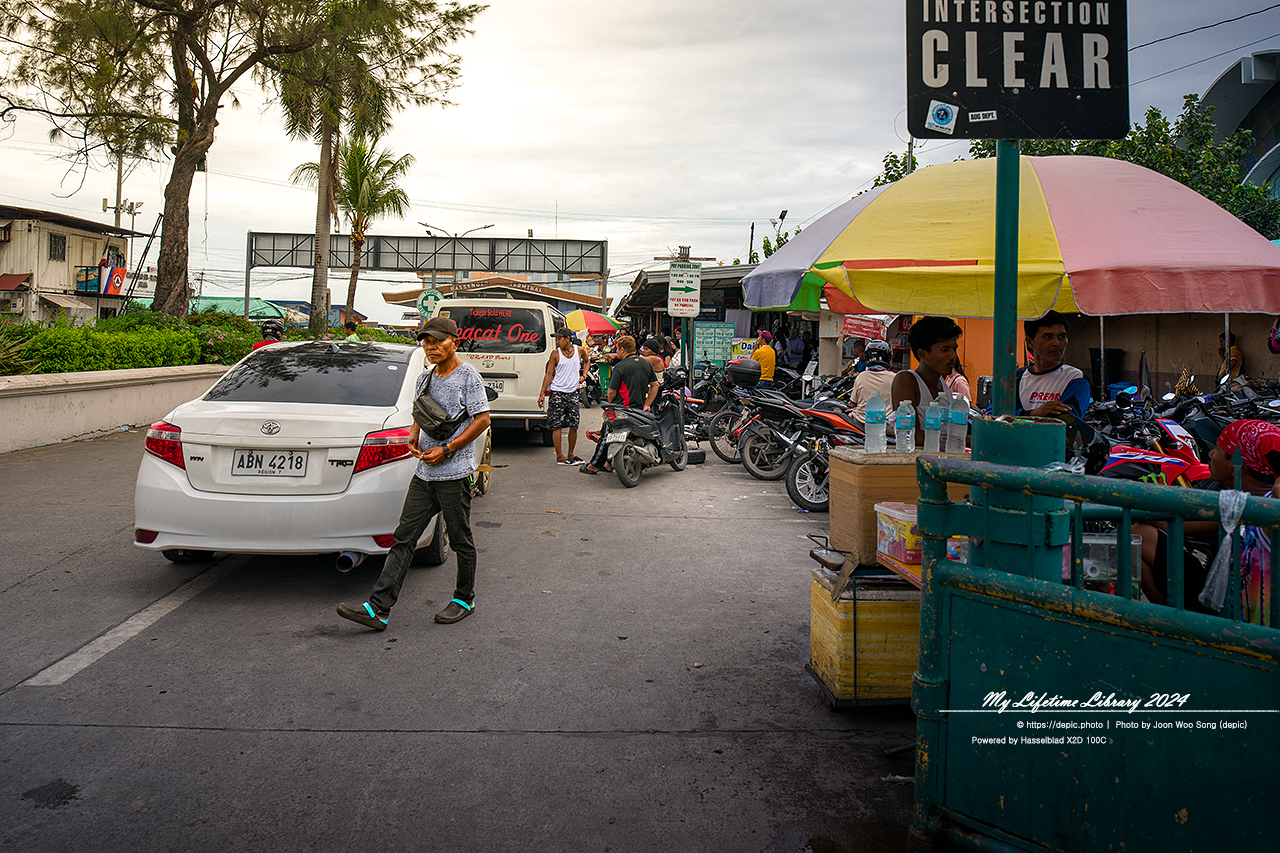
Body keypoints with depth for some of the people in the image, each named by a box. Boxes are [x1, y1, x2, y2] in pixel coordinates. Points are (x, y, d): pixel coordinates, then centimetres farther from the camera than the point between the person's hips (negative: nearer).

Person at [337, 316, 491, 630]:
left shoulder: (468, 376, -7)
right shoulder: (425, 378, 15)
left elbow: (482, 419, -11)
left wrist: (446, 450, -15)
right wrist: (413, 439, 3)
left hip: (455, 474, -7)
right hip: (424, 474, 7)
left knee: (461, 541, 6)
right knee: (404, 538, 2)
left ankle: (465, 599, 25)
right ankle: (378, 609, 1)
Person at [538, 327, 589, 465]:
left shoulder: (579, 350, 5)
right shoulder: (555, 353, -2)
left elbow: (586, 361, 28)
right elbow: (548, 374, 0)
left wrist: (583, 375, 11)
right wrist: (542, 393, -4)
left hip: (573, 393, 3)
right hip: (557, 393, -3)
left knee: (574, 425, 4)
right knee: (557, 425, -5)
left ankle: (570, 454, 19)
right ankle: (559, 457, 1)